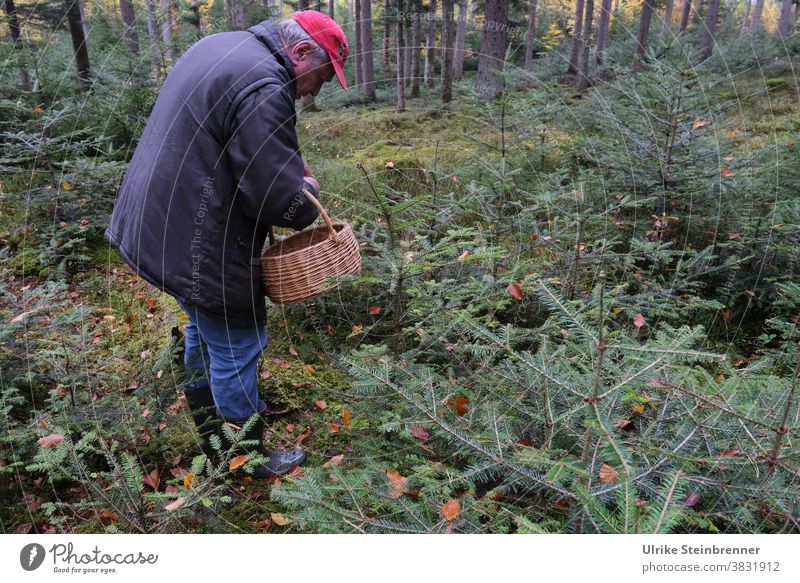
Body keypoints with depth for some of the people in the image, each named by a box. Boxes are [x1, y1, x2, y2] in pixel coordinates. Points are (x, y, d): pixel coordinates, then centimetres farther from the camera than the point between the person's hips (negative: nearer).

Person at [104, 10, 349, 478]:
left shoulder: (223, 46, 9)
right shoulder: (264, 89, -24)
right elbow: (282, 203, -24)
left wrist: (288, 161, 9)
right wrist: (309, 191, -2)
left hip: (157, 223, 11)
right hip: (199, 246, -11)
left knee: (205, 331, 26)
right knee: (236, 349, 5)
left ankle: (211, 435, 46)